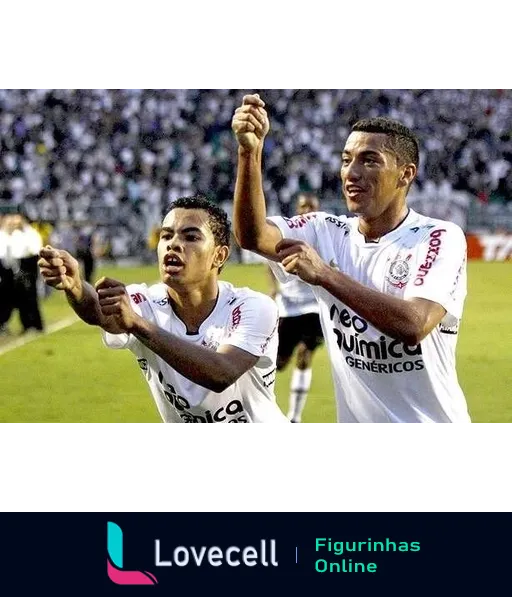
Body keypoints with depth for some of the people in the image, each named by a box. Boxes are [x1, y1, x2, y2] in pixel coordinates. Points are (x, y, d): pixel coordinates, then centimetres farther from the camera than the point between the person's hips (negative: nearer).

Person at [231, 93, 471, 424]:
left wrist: (325, 275, -27)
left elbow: (414, 326, -25)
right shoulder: (327, 233, 2)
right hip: (356, 417, 4)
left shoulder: (441, 238, -11)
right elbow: (253, 235, -13)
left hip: (433, 418, -4)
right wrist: (251, 151, -26)